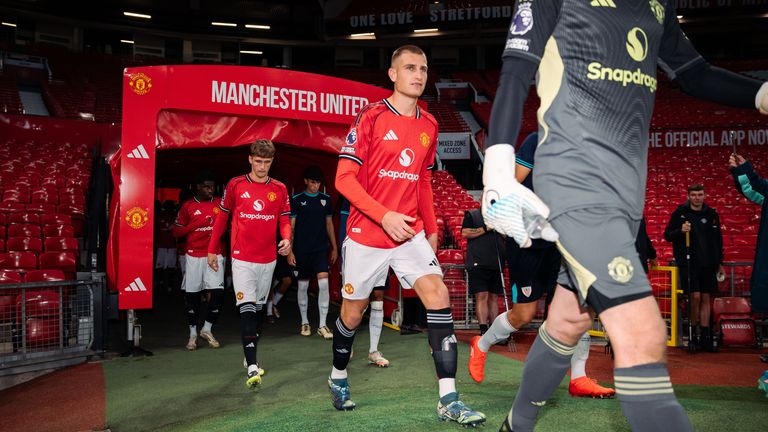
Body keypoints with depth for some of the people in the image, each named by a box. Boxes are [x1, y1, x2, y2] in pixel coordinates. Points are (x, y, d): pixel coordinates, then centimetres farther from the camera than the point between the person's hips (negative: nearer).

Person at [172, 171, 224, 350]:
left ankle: (207, 329, 12)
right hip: (194, 256, -1)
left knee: (216, 292, -8)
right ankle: (193, 334, 16)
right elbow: (176, 231, 3)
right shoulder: (188, 206, 2)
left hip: (215, 254, 1)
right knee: (191, 294, 3)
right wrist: (197, 224, -10)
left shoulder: (219, 203, 7)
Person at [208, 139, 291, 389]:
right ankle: (252, 368, -18)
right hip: (242, 258, -4)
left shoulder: (279, 189, 5)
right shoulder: (235, 185, -1)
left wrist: (286, 239, -14)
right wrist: (212, 250, 8)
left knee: (259, 308, 15)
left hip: (268, 259, 4)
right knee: (247, 310, -13)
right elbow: (222, 217, 7)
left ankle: (250, 356, 31)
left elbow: (284, 220, 7)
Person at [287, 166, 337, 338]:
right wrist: (289, 251, -5)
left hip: (321, 248, 1)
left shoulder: (326, 199, 7)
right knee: (303, 285, 8)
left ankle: (322, 325, -6)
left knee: (323, 282, -11)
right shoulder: (297, 200, -1)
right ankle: (304, 322, 22)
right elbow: (290, 226, 0)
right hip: (302, 249, -1)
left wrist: (334, 248, 12)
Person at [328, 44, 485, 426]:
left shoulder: (429, 125, 7)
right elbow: (344, 178, -13)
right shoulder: (372, 116, -9)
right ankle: (338, 377, 38)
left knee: (438, 296, -13)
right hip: (366, 233, -4)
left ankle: (448, 400, -10)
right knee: (352, 312, 10)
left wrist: (431, 229, 17)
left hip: (411, 233, 4)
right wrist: (385, 216, -23)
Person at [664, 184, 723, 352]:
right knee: (695, 296, -11)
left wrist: (719, 263, 14)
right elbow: (667, 235, 1)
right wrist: (680, 231, -18)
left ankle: (705, 337, 10)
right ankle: (694, 333, 4)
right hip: (688, 262, -3)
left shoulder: (712, 214, 10)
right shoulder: (680, 213, 0)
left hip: (708, 263, 4)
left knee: (706, 298, 5)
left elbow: (718, 240, 16)